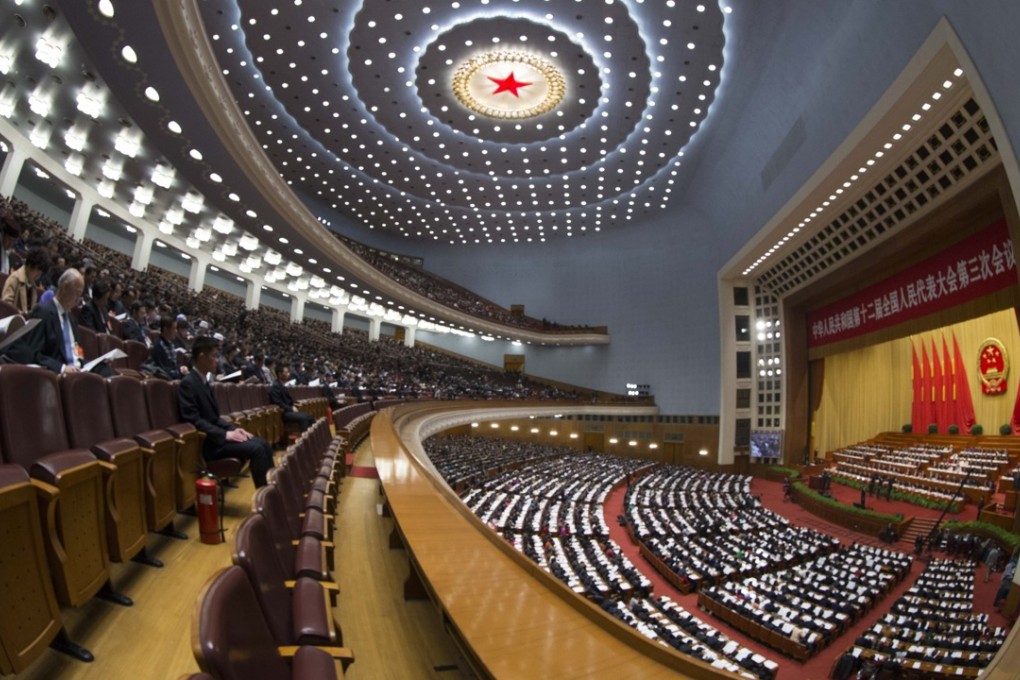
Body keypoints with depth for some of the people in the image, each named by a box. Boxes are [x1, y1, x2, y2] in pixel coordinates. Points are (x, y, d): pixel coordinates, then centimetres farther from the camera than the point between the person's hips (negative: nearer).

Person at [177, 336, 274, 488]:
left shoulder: (205, 381, 14)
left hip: (216, 436, 9)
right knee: (255, 448, -21)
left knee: (263, 444, -1)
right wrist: (225, 434, -21)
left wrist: (233, 429, 2)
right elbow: (194, 420, -21)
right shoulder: (188, 383, -14)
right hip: (206, 442, -9)